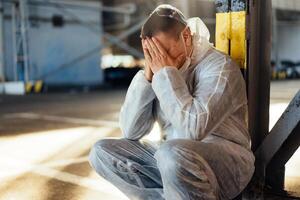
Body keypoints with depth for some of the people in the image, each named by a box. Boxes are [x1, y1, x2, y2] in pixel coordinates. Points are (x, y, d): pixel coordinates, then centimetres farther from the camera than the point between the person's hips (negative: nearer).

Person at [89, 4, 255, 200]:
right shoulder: (158, 71, 5)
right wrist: (148, 74, -10)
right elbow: (130, 131, -2)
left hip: (224, 161, -6)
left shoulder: (219, 66, -13)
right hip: (170, 158, 7)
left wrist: (166, 73, -21)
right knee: (101, 151, -4)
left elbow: (193, 129, -29)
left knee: (172, 153, -37)